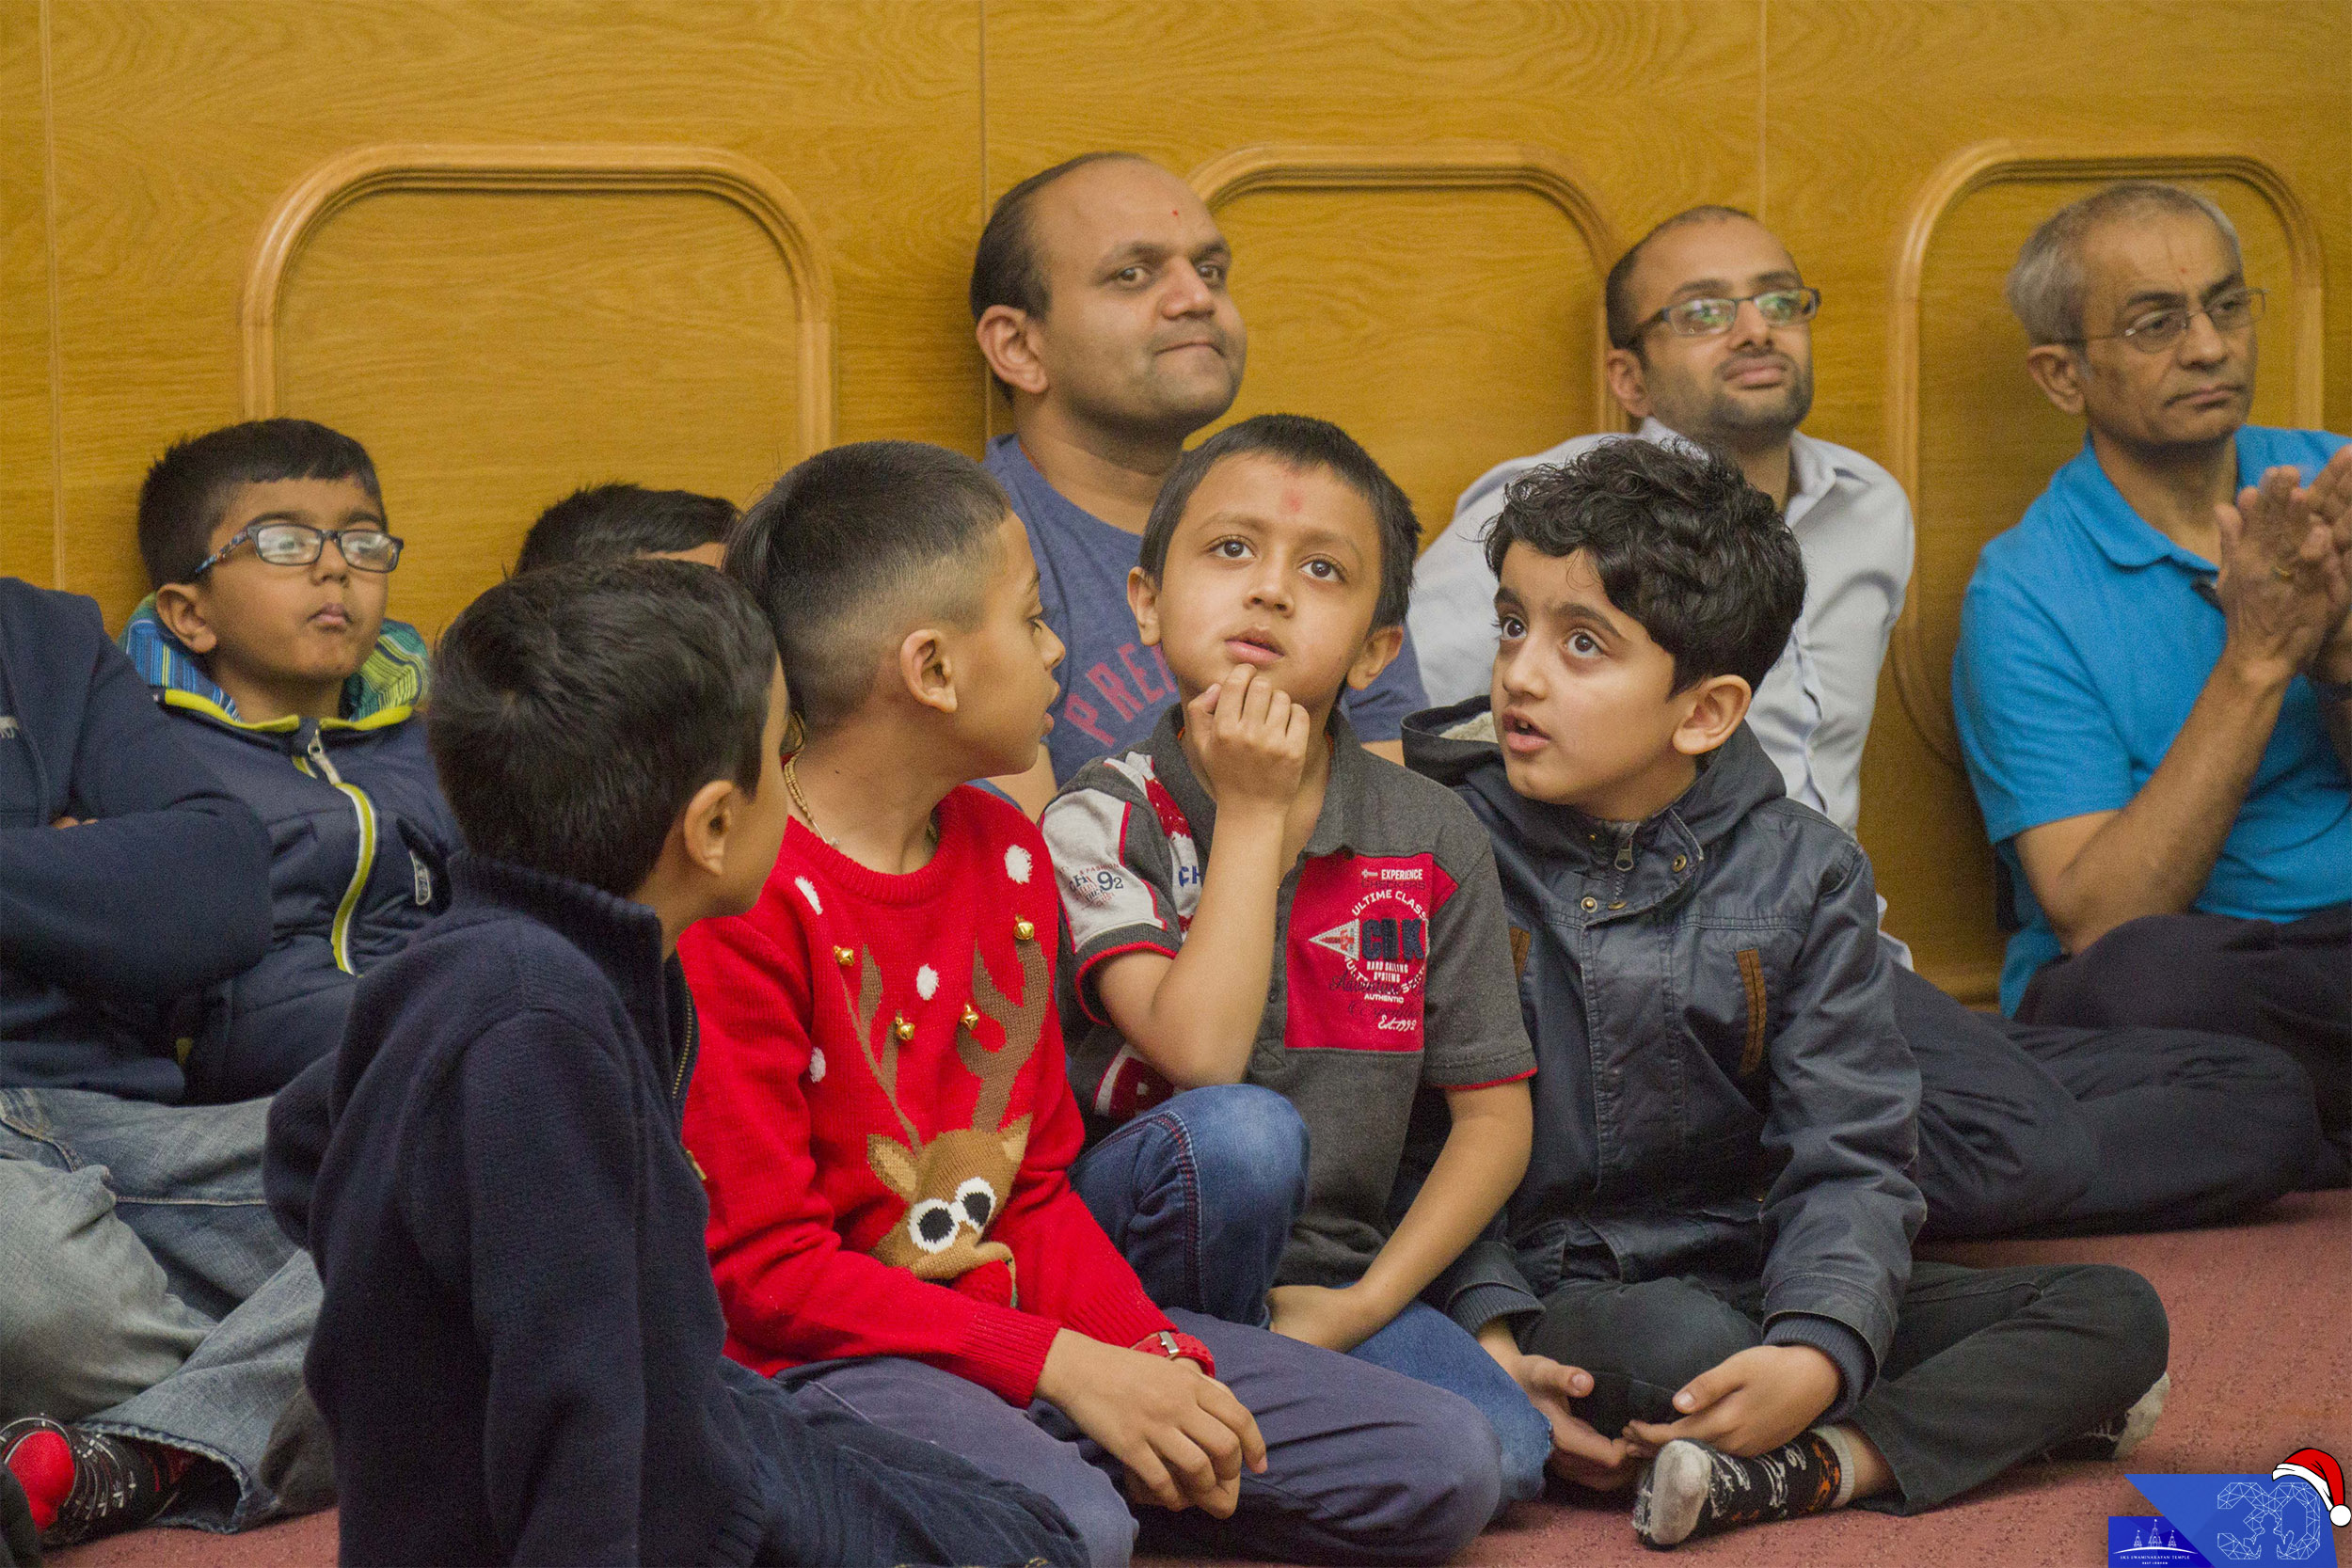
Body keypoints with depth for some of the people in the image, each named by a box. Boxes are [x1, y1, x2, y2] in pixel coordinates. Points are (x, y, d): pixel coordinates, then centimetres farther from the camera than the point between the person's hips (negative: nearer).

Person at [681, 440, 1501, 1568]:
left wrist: (1148, 1352, -6)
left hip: (1025, 1330, 8)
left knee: (1444, 1470, -3)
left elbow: (1038, 1191, 14)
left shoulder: (1008, 856, 12)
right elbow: (764, 1264, -17)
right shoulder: (745, 898, -15)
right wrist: (1062, 1367, -21)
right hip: (819, 1356, -8)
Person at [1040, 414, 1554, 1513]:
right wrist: (1253, 813, -17)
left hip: (1322, 1273, 3)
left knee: (1502, 1455, -23)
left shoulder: (1430, 842, 2)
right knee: (1242, 1133, -35)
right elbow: (1199, 1052, -23)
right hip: (1119, 1246, -3)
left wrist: (1362, 1303, -9)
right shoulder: (1100, 821, -8)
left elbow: (1493, 1111, 3)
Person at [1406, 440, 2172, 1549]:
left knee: (2116, 1315, -11)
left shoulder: (1800, 874, 3)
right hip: (1546, 1298, -4)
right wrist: (1490, 1342, -23)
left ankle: (1810, 1466, -26)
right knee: (1680, 1341, -40)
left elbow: (1848, 1159, -4)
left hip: (1760, 1282, 4)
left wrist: (1817, 1354, -23)